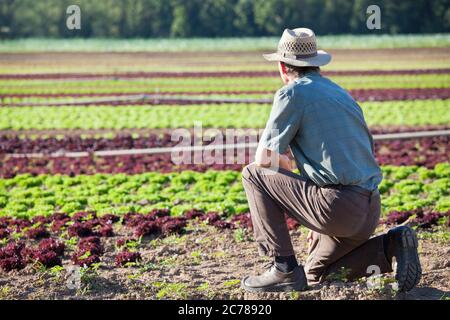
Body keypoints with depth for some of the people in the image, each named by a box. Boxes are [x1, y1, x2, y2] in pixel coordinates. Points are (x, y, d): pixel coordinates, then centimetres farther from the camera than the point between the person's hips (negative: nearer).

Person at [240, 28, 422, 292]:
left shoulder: (292, 93, -2)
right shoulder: (341, 93, 23)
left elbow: (264, 158, -2)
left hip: (337, 203, -8)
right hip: (370, 211, 8)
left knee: (253, 175, 7)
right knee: (315, 276, 25)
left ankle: (284, 269, 2)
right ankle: (390, 246, 5)